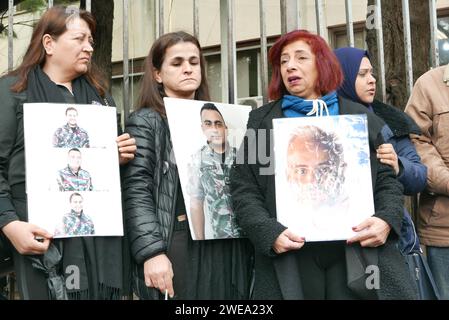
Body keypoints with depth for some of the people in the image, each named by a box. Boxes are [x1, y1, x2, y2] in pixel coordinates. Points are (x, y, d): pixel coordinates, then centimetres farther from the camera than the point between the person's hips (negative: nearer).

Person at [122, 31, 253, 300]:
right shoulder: (145, 122, 0)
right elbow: (137, 192, -10)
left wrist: (250, 244, 6)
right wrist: (152, 252, -20)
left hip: (226, 248, 5)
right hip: (178, 247, -5)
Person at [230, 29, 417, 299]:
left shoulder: (361, 118, 11)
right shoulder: (261, 122, 8)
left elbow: (387, 179, 9)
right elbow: (243, 190, 3)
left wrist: (387, 220, -11)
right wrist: (269, 232, -13)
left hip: (360, 255, 1)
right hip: (289, 262, 0)